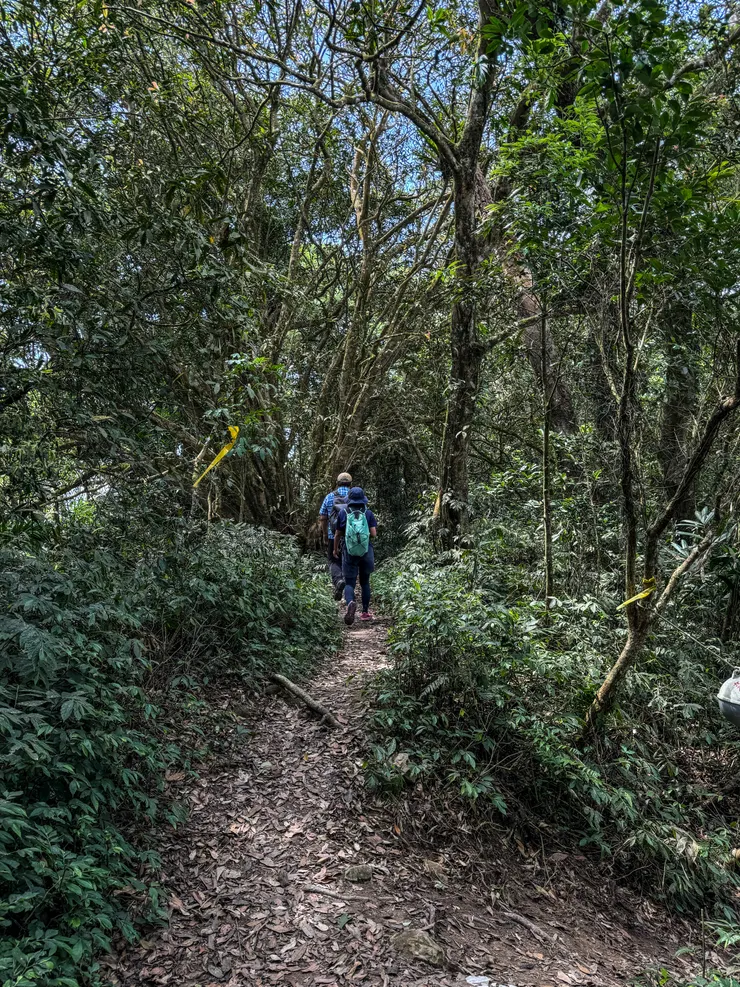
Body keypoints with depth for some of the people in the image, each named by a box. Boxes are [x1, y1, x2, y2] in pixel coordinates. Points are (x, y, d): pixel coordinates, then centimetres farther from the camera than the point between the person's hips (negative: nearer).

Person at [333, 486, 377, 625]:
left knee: (349, 583, 0)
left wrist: (335, 549, 21)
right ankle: (365, 612, 19)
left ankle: (350, 603, -30)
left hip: (349, 552, -1)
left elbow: (338, 534, 5)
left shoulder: (343, 513, -1)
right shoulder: (368, 513, -2)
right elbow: (373, 534, -6)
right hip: (366, 552, 1)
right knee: (365, 582, 17)